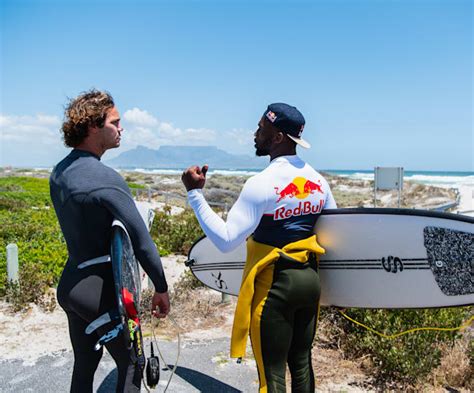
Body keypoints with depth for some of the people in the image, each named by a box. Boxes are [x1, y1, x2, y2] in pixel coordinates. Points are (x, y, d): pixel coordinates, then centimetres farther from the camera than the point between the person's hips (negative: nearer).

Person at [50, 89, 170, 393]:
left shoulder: (59, 173, 4)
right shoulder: (106, 179, -23)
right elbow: (141, 240, -23)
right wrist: (161, 288, -12)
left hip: (69, 285, 8)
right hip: (102, 291, -8)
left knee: (84, 365, 21)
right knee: (131, 365, 10)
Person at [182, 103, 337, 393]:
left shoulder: (261, 184, -19)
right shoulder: (318, 179, 3)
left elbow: (225, 240, -22)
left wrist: (195, 193, -17)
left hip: (275, 286, -7)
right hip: (310, 280, 7)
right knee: (302, 363, 21)